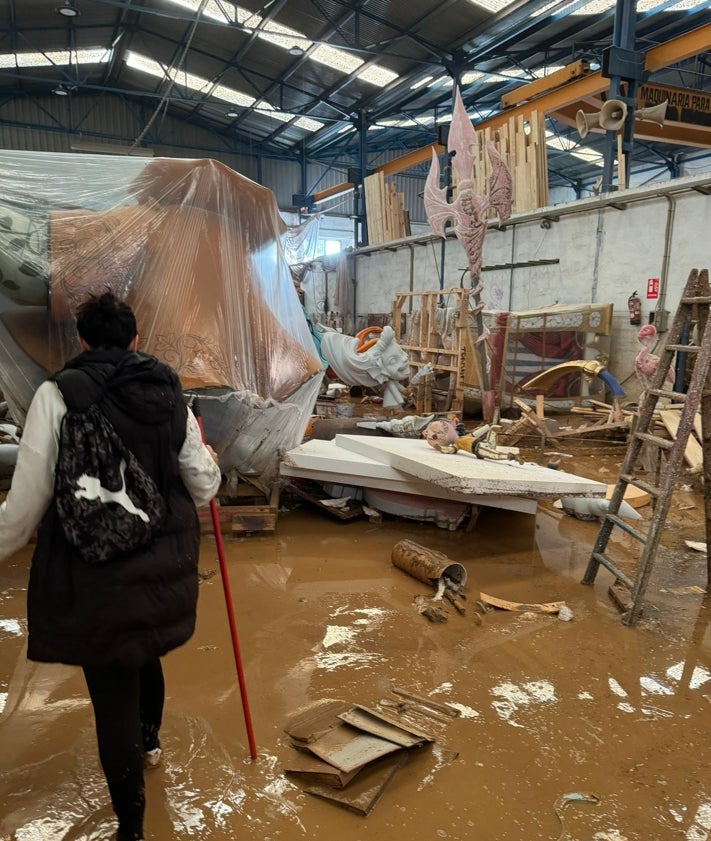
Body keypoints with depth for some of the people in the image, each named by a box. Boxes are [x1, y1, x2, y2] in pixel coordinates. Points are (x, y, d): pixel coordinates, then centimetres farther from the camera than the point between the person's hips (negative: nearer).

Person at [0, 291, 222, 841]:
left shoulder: (58, 395, -13)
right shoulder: (170, 394, -2)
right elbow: (203, 488, 3)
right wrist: (209, 462, 24)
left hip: (93, 568, -4)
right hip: (162, 562, 4)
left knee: (111, 689, 11)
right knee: (145, 653, 30)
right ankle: (149, 740, 57)